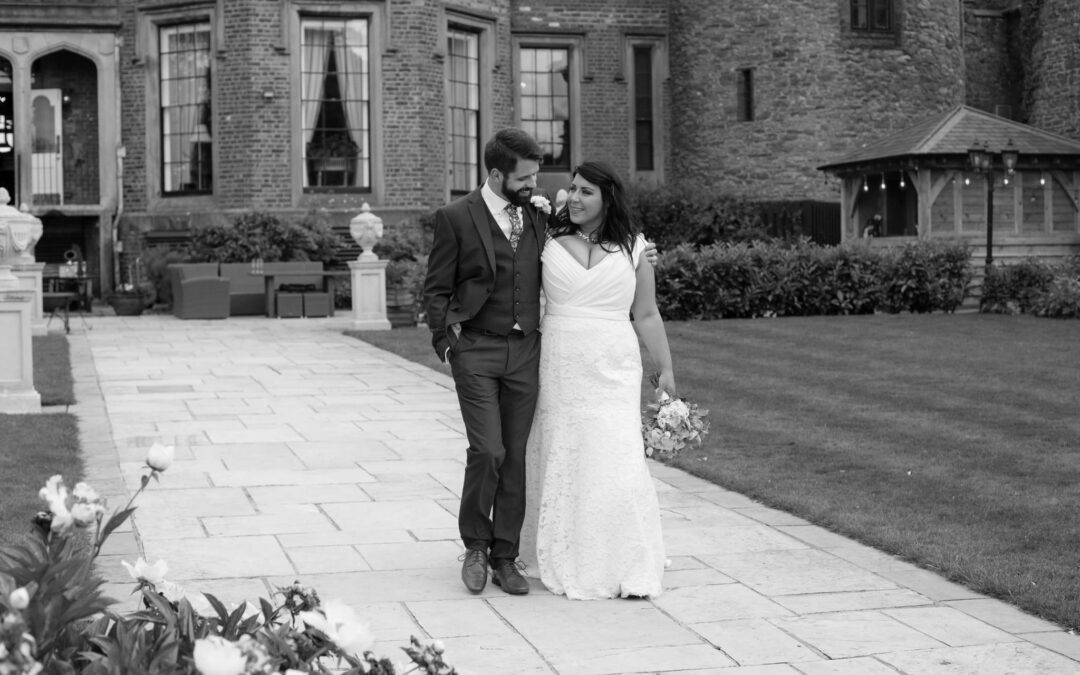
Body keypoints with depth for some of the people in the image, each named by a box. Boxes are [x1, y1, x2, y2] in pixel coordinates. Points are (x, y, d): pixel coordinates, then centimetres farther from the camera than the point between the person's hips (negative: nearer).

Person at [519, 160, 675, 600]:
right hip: (558, 369, 1)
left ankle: (627, 570, -1)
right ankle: (565, 562, 19)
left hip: (612, 370, -1)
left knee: (616, 462, -9)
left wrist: (666, 370, 8)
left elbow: (646, 316, 10)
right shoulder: (549, 241, 3)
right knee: (559, 461, 5)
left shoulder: (631, 249, 5)